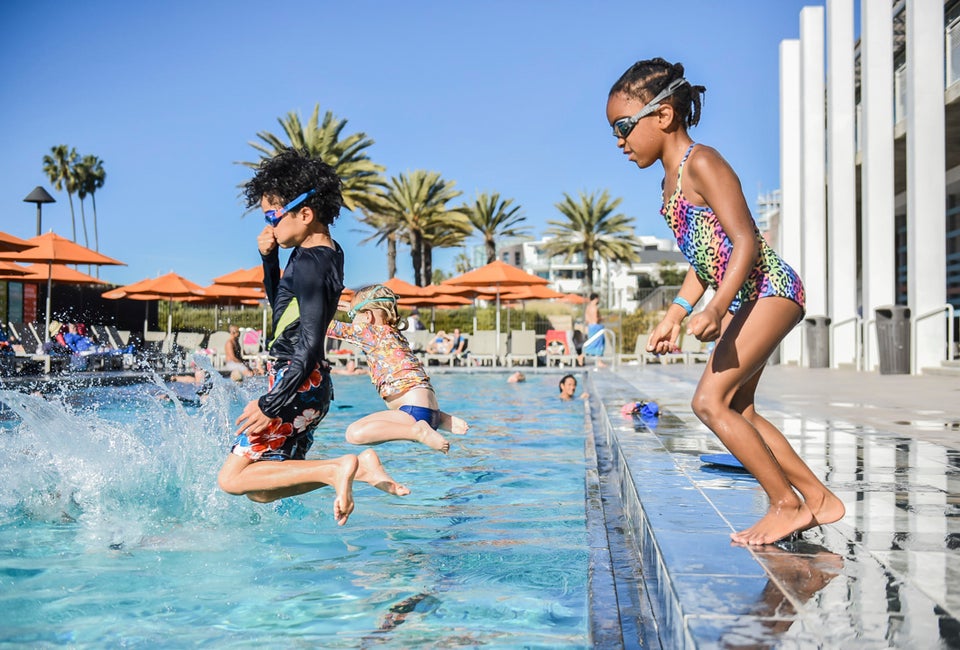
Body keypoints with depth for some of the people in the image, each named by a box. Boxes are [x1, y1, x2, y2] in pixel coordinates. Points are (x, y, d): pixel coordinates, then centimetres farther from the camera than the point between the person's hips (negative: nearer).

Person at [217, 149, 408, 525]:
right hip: (313, 385, 10)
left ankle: (336, 469, -13)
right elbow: (280, 306, 26)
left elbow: (309, 346, -24)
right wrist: (269, 259, 10)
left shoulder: (310, 262, -18)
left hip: (297, 384, -10)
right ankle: (357, 468, 1)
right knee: (261, 490, 13)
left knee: (233, 478, -6)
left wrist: (271, 405, -23)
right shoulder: (329, 252, 12)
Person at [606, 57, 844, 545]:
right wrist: (674, 316, 15)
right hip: (746, 300, 11)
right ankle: (818, 499, 20)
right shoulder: (672, 181, 16)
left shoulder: (700, 162, -13)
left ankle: (787, 504, -5)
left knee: (709, 401, -15)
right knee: (738, 409, 12)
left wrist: (715, 310, -31)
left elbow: (746, 242, -21)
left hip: (770, 287, -11)